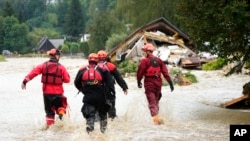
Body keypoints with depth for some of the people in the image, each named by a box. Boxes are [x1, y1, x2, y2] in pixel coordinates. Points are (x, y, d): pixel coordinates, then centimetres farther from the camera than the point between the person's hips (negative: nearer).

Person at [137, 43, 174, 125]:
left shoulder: (144, 61, -8)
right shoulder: (159, 60, 8)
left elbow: (140, 72, -7)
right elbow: (165, 72, 3)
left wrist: (139, 82, 9)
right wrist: (170, 83, 4)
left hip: (149, 83, -5)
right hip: (158, 82, 5)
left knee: (152, 102, -6)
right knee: (156, 100, 21)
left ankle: (156, 119, -20)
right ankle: (156, 116, 28)